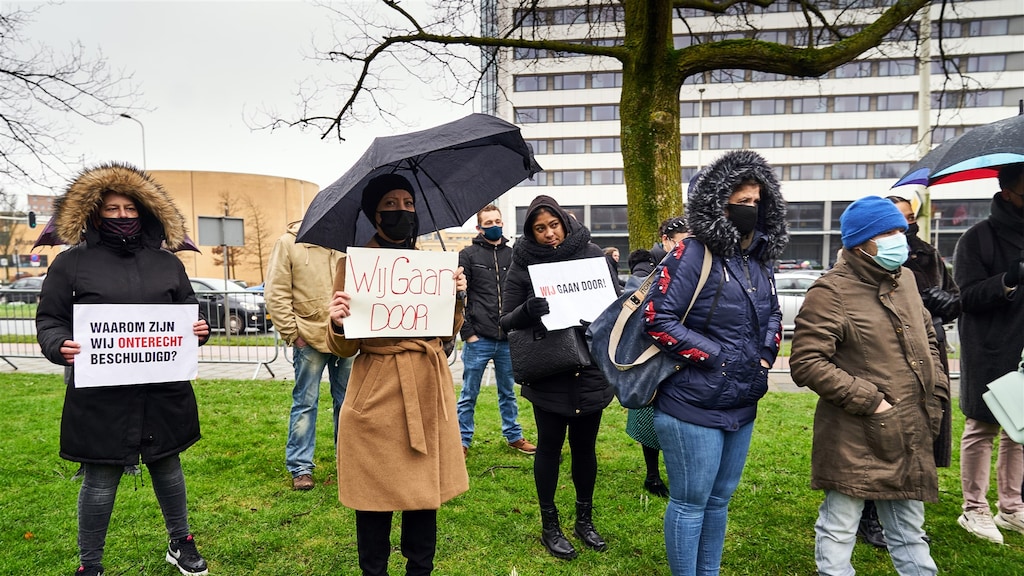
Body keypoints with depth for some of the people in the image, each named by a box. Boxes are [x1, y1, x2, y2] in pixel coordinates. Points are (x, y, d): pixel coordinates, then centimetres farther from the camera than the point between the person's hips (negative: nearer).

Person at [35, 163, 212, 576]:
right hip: (100, 396, -3)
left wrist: (199, 331, -6)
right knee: (100, 480, 7)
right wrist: (59, 345, -18)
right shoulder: (72, 263, 2)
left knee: (167, 467, 17)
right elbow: (49, 320, 2)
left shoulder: (167, 263, 10)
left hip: (164, 393, 3)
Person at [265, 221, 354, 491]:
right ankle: (300, 467, 16)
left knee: (347, 401, 14)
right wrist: (292, 333, -9)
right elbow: (276, 294, -5)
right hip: (309, 339, -4)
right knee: (305, 403, 4)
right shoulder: (288, 243, -3)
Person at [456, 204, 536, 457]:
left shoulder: (513, 255, 10)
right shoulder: (468, 255, 0)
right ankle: (462, 440, 19)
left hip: (508, 339, 3)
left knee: (508, 392, 16)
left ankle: (513, 436, 30)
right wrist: (467, 332, -9)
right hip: (478, 339, -3)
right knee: (469, 394, 7)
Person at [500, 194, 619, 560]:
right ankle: (550, 526, 25)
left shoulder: (591, 253, 0)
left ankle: (585, 520, 32)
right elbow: (506, 321, -4)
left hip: (590, 371, 2)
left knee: (585, 445, 13)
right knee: (550, 445, 8)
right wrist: (528, 310, -25)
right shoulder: (522, 265, -3)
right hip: (548, 375, -2)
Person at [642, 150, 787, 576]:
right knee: (690, 504, 5)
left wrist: (767, 354, 5)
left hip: (741, 407, 8)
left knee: (719, 500, 20)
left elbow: (773, 315, 23)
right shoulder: (692, 255, -15)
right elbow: (658, 318, -19)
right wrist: (713, 356, -18)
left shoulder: (757, 260, 10)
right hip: (694, 407, -8)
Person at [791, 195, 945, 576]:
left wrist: (936, 392, 12)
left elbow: (927, 340, 24)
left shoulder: (903, 281, 10)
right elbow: (806, 364, -19)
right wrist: (869, 401, -18)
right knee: (838, 530, 6)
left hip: (910, 438, 8)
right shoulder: (831, 292, -15)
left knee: (910, 532, 22)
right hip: (855, 441, -7)